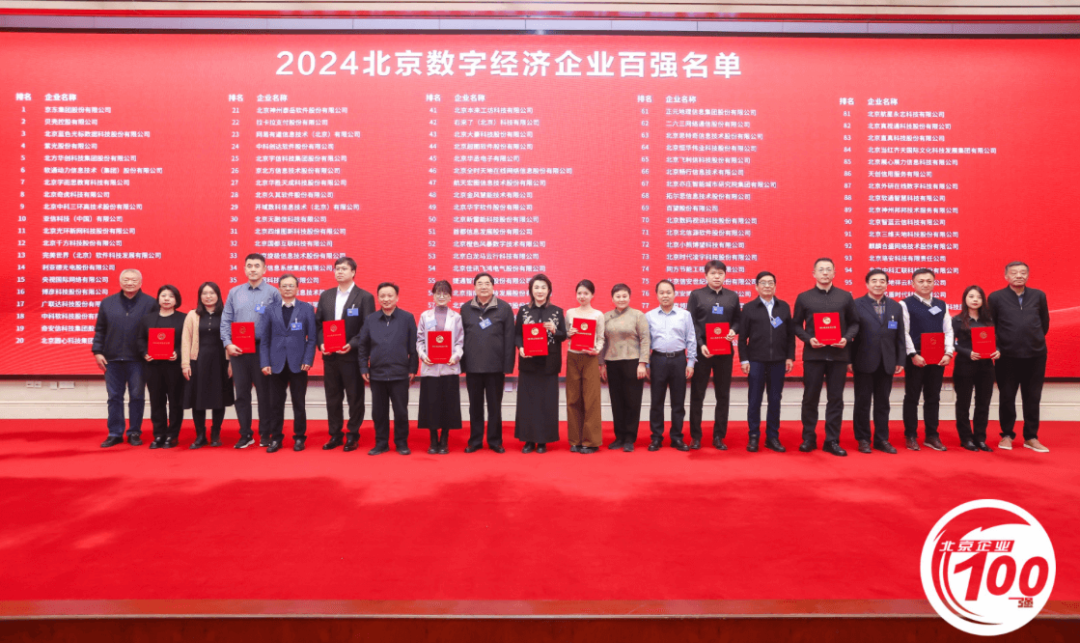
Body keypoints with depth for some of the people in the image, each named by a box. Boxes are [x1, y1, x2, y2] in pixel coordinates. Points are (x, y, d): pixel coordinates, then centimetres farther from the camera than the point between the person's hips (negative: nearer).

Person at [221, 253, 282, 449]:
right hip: (238, 350, 3)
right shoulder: (234, 292, 10)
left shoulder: (273, 293, 0)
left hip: (263, 350, -3)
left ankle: (265, 435, 14)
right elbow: (226, 321, 9)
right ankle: (245, 435, 17)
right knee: (241, 393, 7)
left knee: (265, 393, 3)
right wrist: (228, 343, -5)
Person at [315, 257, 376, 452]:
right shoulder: (326, 295, 11)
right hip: (330, 356, 4)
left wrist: (352, 345, -19)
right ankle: (335, 435, 20)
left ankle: (353, 436, 15)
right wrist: (321, 343, -5)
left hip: (352, 355, -4)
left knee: (355, 397, 4)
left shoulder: (365, 297, -4)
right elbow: (318, 323, 11)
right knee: (332, 397, 10)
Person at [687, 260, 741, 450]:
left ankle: (719, 436, 16)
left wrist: (733, 330, -10)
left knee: (723, 395, 7)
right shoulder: (696, 295, 1)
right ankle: (695, 435, 12)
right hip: (701, 350, -2)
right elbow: (690, 323, -3)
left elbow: (738, 319, 12)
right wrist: (700, 344, -13)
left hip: (725, 351, 3)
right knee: (697, 394, 3)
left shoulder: (733, 296, 9)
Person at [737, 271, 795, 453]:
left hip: (778, 361, 2)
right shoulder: (749, 308, 2)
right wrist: (743, 360, -6)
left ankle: (772, 437, 16)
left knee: (775, 400, 7)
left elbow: (790, 334, 7)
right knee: (754, 400, 3)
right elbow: (742, 337, 0)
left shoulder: (784, 307, 8)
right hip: (755, 361, -2)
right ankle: (754, 437, 12)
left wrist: (790, 357, 0)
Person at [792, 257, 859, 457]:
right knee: (810, 398, 4)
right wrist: (808, 339, -11)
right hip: (813, 354, -1)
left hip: (838, 354, 1)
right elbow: (796, 325, 5)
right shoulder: (803, 297, 4)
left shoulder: (846, 297, 7)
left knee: (836, 399, 5)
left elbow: (854, 323, 8)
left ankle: (832, 441, 12)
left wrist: (847, 338, -10)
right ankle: (808, 438, 16)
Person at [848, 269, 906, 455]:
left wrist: (900, 361, 5)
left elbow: (900, 336, 9)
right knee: (863, 402, 4)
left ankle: (882, 439, 18)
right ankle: (863, 439, 14)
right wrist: (849, 360, -9)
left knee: (883, 403, 9)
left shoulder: (895, 306, 9)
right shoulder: (857, 305, -2)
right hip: (864, 362, -3)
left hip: (886, 363, 3)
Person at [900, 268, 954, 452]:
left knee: (933, 398, 9)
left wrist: (948, 353, -4)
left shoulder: (942, 305, 11)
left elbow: (948, 331, 8)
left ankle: (931, 436, 17)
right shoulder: (906, 304, -3)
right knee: (912, 397, 3)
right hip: (915, 358, -4)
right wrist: (913, 355, -15)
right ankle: (911, 436, 11)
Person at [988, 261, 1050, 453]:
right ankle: (1007, 435, 19)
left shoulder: (1039, 295, 5)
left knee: (1032, 398, 8)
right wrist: (996, 348, -2)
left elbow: (1045, 323, 13)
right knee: (1007, 397, 7)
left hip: (1036, 355, 2)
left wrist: (1036, 340, 11)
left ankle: (1031, 437, 18)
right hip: (1007, 356, -2)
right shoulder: (996, 297, -1)